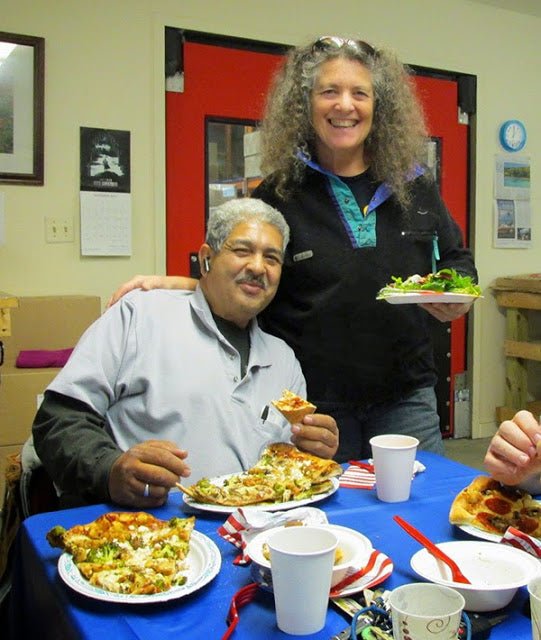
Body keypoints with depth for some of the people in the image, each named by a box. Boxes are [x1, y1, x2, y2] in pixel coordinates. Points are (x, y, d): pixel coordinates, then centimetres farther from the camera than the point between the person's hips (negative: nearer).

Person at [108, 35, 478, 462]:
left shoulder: (414, 186, 5)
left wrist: (458, 299, -5)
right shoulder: (279, 193, -2)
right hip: (313, 403, -2)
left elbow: (457, 261, 16)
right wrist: (175, 284, -11)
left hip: (406, 397, 3)